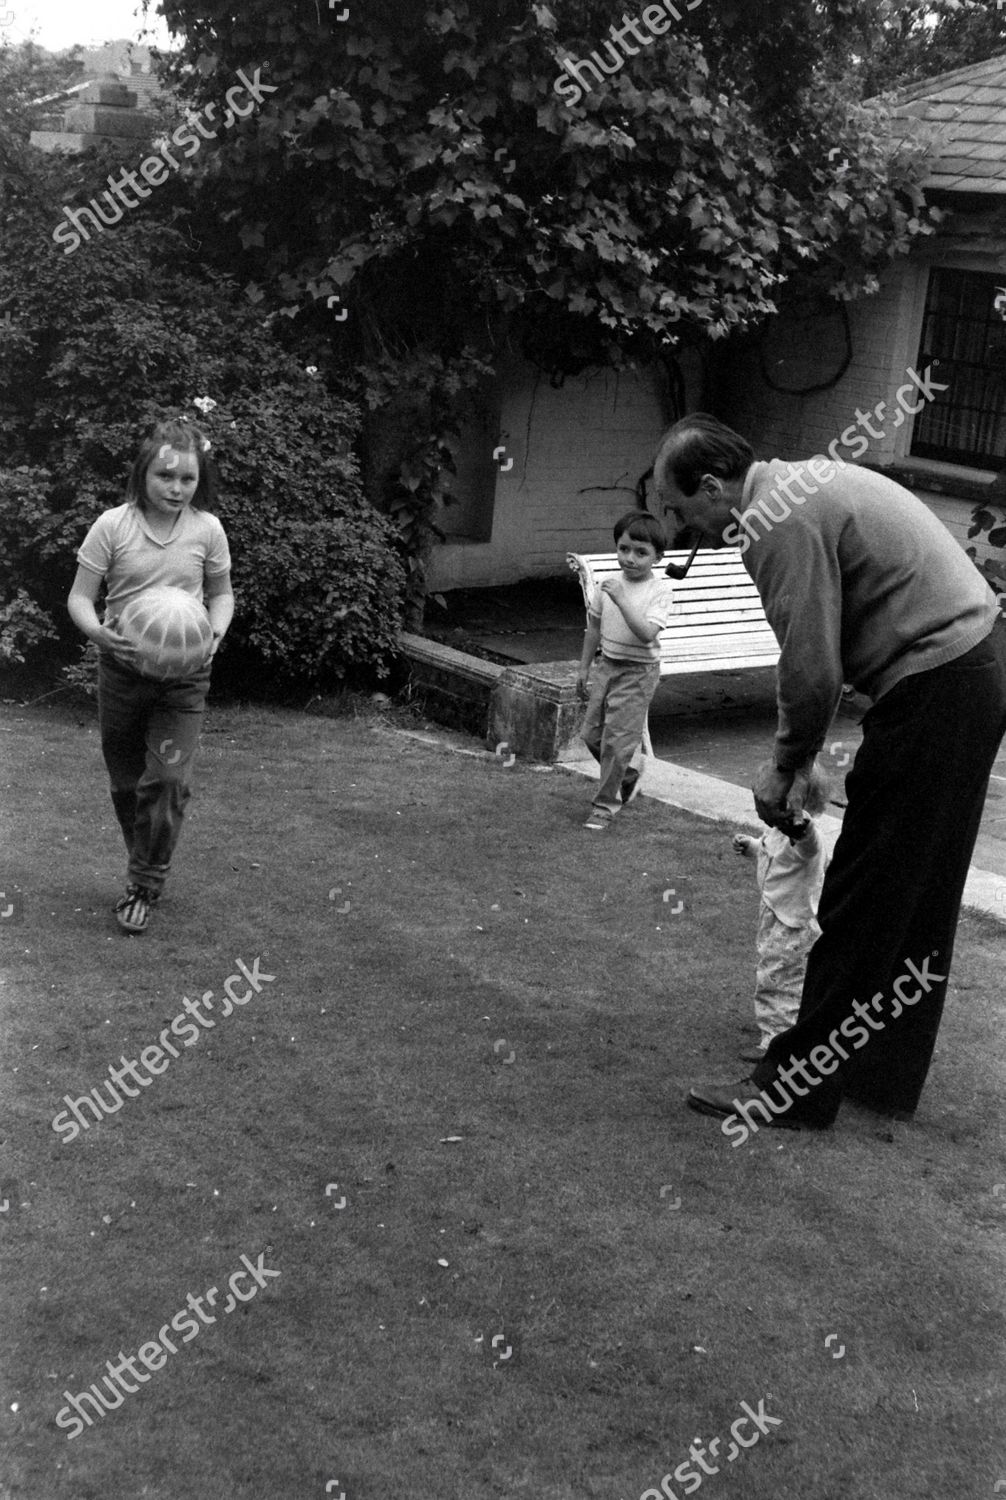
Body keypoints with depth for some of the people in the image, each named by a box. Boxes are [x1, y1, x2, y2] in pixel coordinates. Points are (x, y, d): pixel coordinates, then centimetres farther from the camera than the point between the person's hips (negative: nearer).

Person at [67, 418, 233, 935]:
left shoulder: (207, 529, -6)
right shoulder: (112, 525, -9)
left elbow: (221, 592, 9)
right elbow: (79, 597, -5)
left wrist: (215, 631, -12)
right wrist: (98, 632, -26)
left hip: (184, 674, -1)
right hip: (122, 666, 1)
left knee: (167, 779, -11)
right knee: (126, 781, 12)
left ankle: (143, 887, 4)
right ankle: (147, 869, 35)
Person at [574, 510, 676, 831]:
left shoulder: (660, 591, -13)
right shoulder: (610, 585, 3)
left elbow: (646, 634, -27)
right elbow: (594, 627, 15)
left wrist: (622, 600, -33)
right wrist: (584, 668, 16)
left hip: (638, 671, -6)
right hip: (608, 665, 6)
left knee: (617, 739, -7)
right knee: (591, 733, 11)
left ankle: (605, 805, 6)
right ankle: (627, 778, 35)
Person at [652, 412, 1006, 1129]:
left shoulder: (784, 521, -17)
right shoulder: (798, 485, 15)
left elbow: (812, 673, -20)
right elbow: (822, 656, 16)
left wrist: (787, 765, -4)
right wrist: (799, 758, 12)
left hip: (934, 689, -10)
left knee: (862, 901, -3)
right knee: (916, 904, 17)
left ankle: (796, 1086, 6)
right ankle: (886, 1075, 29)